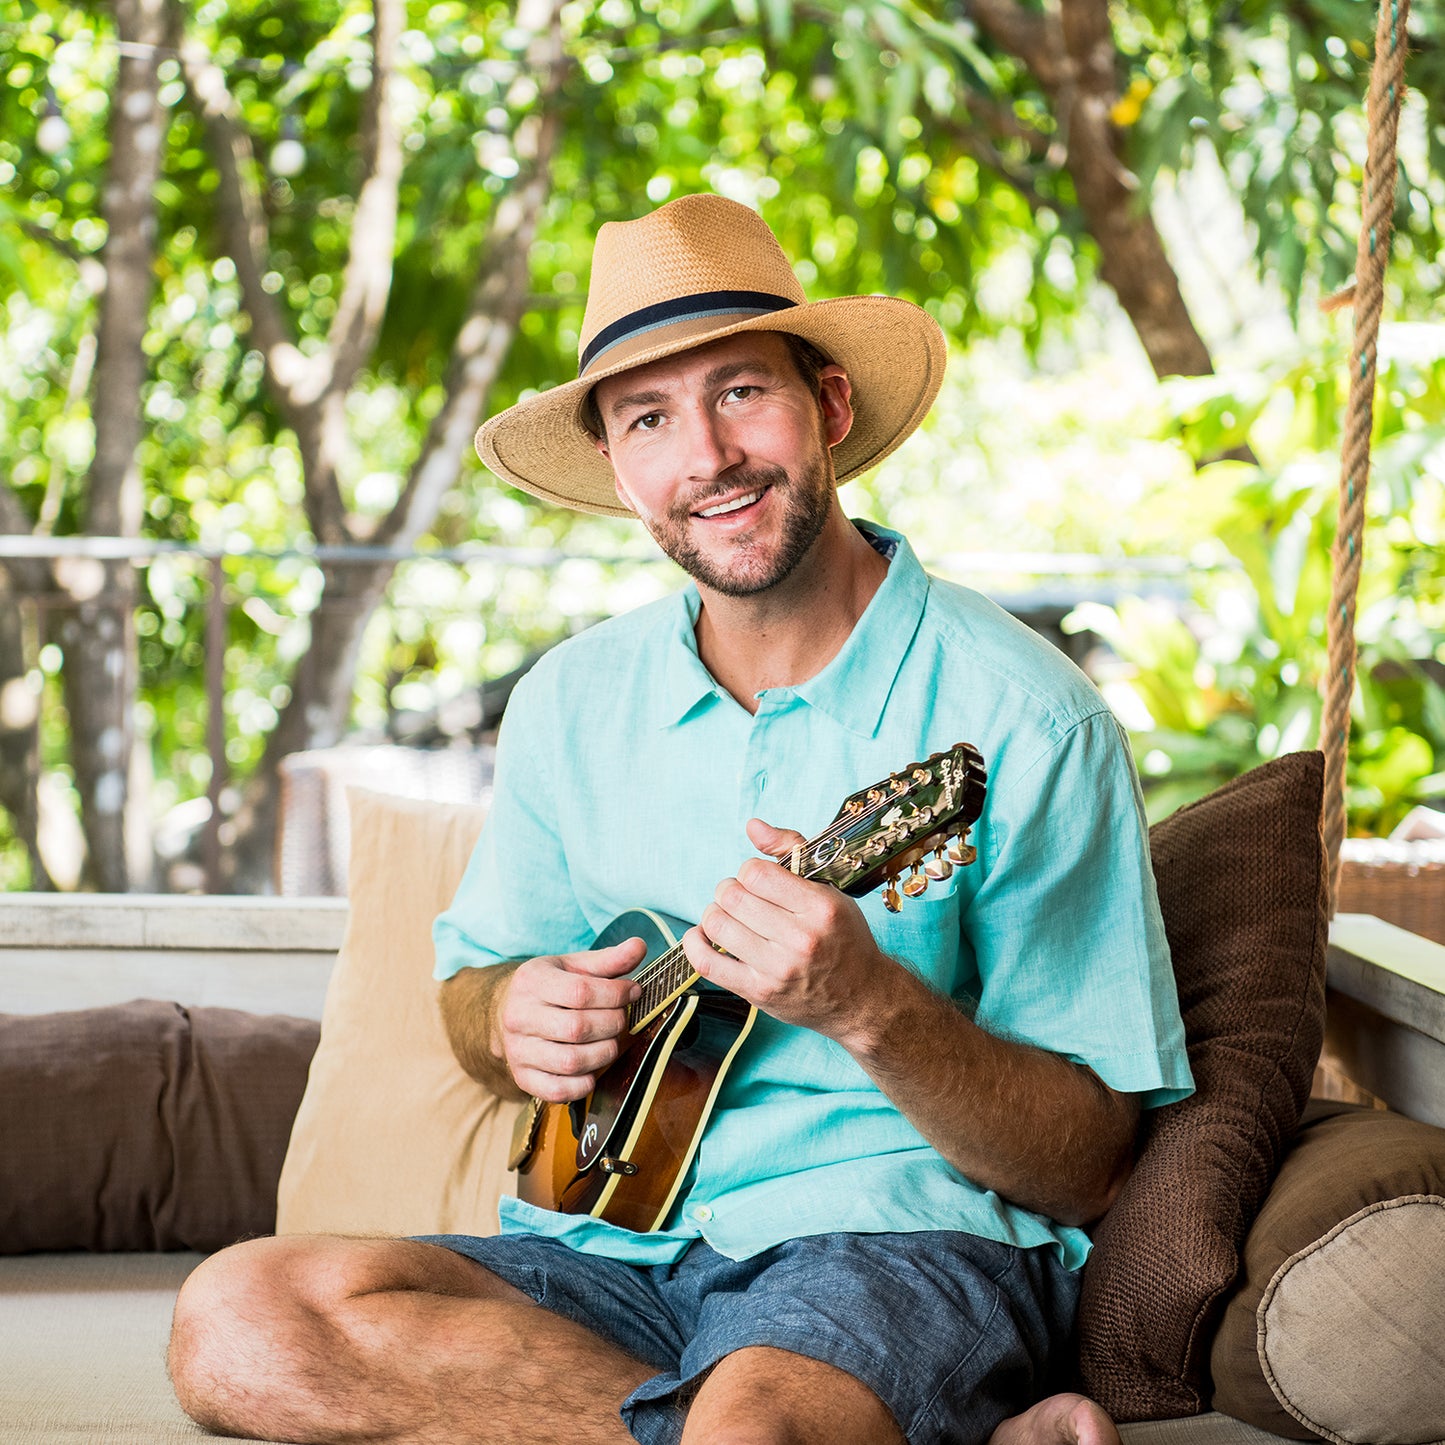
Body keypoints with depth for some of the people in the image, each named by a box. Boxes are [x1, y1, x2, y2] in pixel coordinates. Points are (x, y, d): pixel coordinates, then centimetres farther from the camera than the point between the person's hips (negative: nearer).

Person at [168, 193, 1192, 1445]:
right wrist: (511, 1020, -2)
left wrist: (871, 1007, -25)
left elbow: (1084, 1171, -7)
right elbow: (473, 982, 23)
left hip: (906, 1242, -7)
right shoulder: (576, 702, 8)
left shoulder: (1017, 714, -7)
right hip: (622, 1250, 8)